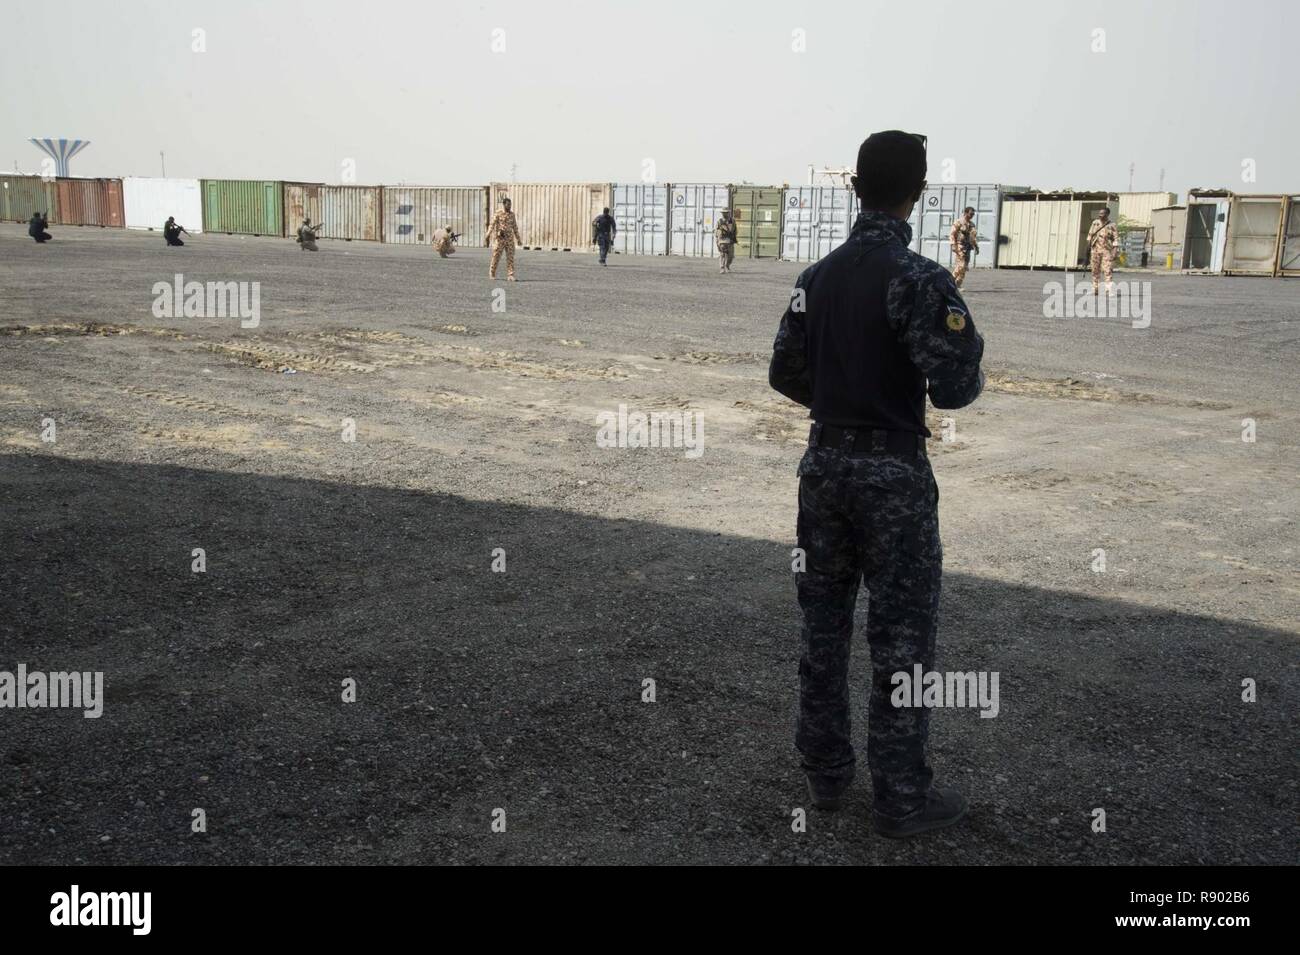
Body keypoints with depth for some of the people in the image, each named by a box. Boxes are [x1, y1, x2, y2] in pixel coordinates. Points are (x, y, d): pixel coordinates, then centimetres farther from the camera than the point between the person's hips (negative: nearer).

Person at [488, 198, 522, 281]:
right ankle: (492, 274, 17)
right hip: (499, 238, -4)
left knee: (510, 257, -4)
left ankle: (510, 275, -4)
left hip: (509, 239, 4)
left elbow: (515, 227, 18)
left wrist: (518, 238, 19)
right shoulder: (498, 213, -4)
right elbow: (492, 224, -11)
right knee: (496, 256, 2)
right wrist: (488, 235, -25)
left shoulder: (512, 214, 11)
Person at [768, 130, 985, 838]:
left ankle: (825, 773, 27)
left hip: (824, 463, 6)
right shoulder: (918, 279, -15)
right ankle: (900, 797, 14)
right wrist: (967, 352, 3)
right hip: (893, 474, -6)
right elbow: (954, 388, -18)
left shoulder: (817, 276, 4)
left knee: (823, 627, 15)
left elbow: (785, 373, 8)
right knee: (901, 640, 5)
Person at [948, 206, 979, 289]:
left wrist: (976, 247, 15)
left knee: (965, 267, 4)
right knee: (961, 265, -17)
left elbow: (973, 237, 22)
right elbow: (952, 235, -9)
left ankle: (958, 285, 8)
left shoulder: (972, 224, 15)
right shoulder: (958, 223, -6)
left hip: (967, 248, 7)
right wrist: (954, 246, -18)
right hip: (959, 247, -7)